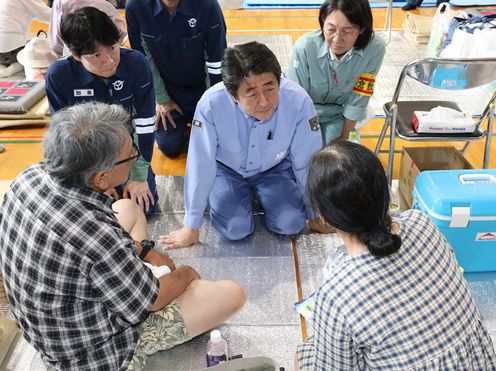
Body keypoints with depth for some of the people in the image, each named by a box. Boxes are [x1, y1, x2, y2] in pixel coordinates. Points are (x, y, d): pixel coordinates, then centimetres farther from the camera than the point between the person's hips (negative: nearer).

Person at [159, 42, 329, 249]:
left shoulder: (298, 101, -31)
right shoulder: (211, 105, -34)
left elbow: (307, 163, -17)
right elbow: (200, 167, -24)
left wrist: (315, 214, -3)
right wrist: (191, 227, -13)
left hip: (274, 169, 1)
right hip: (227, 169, -1)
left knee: (290, 224, -15)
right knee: (235, 229, -17)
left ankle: (258, 193, 17)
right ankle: (245, 194, 16)